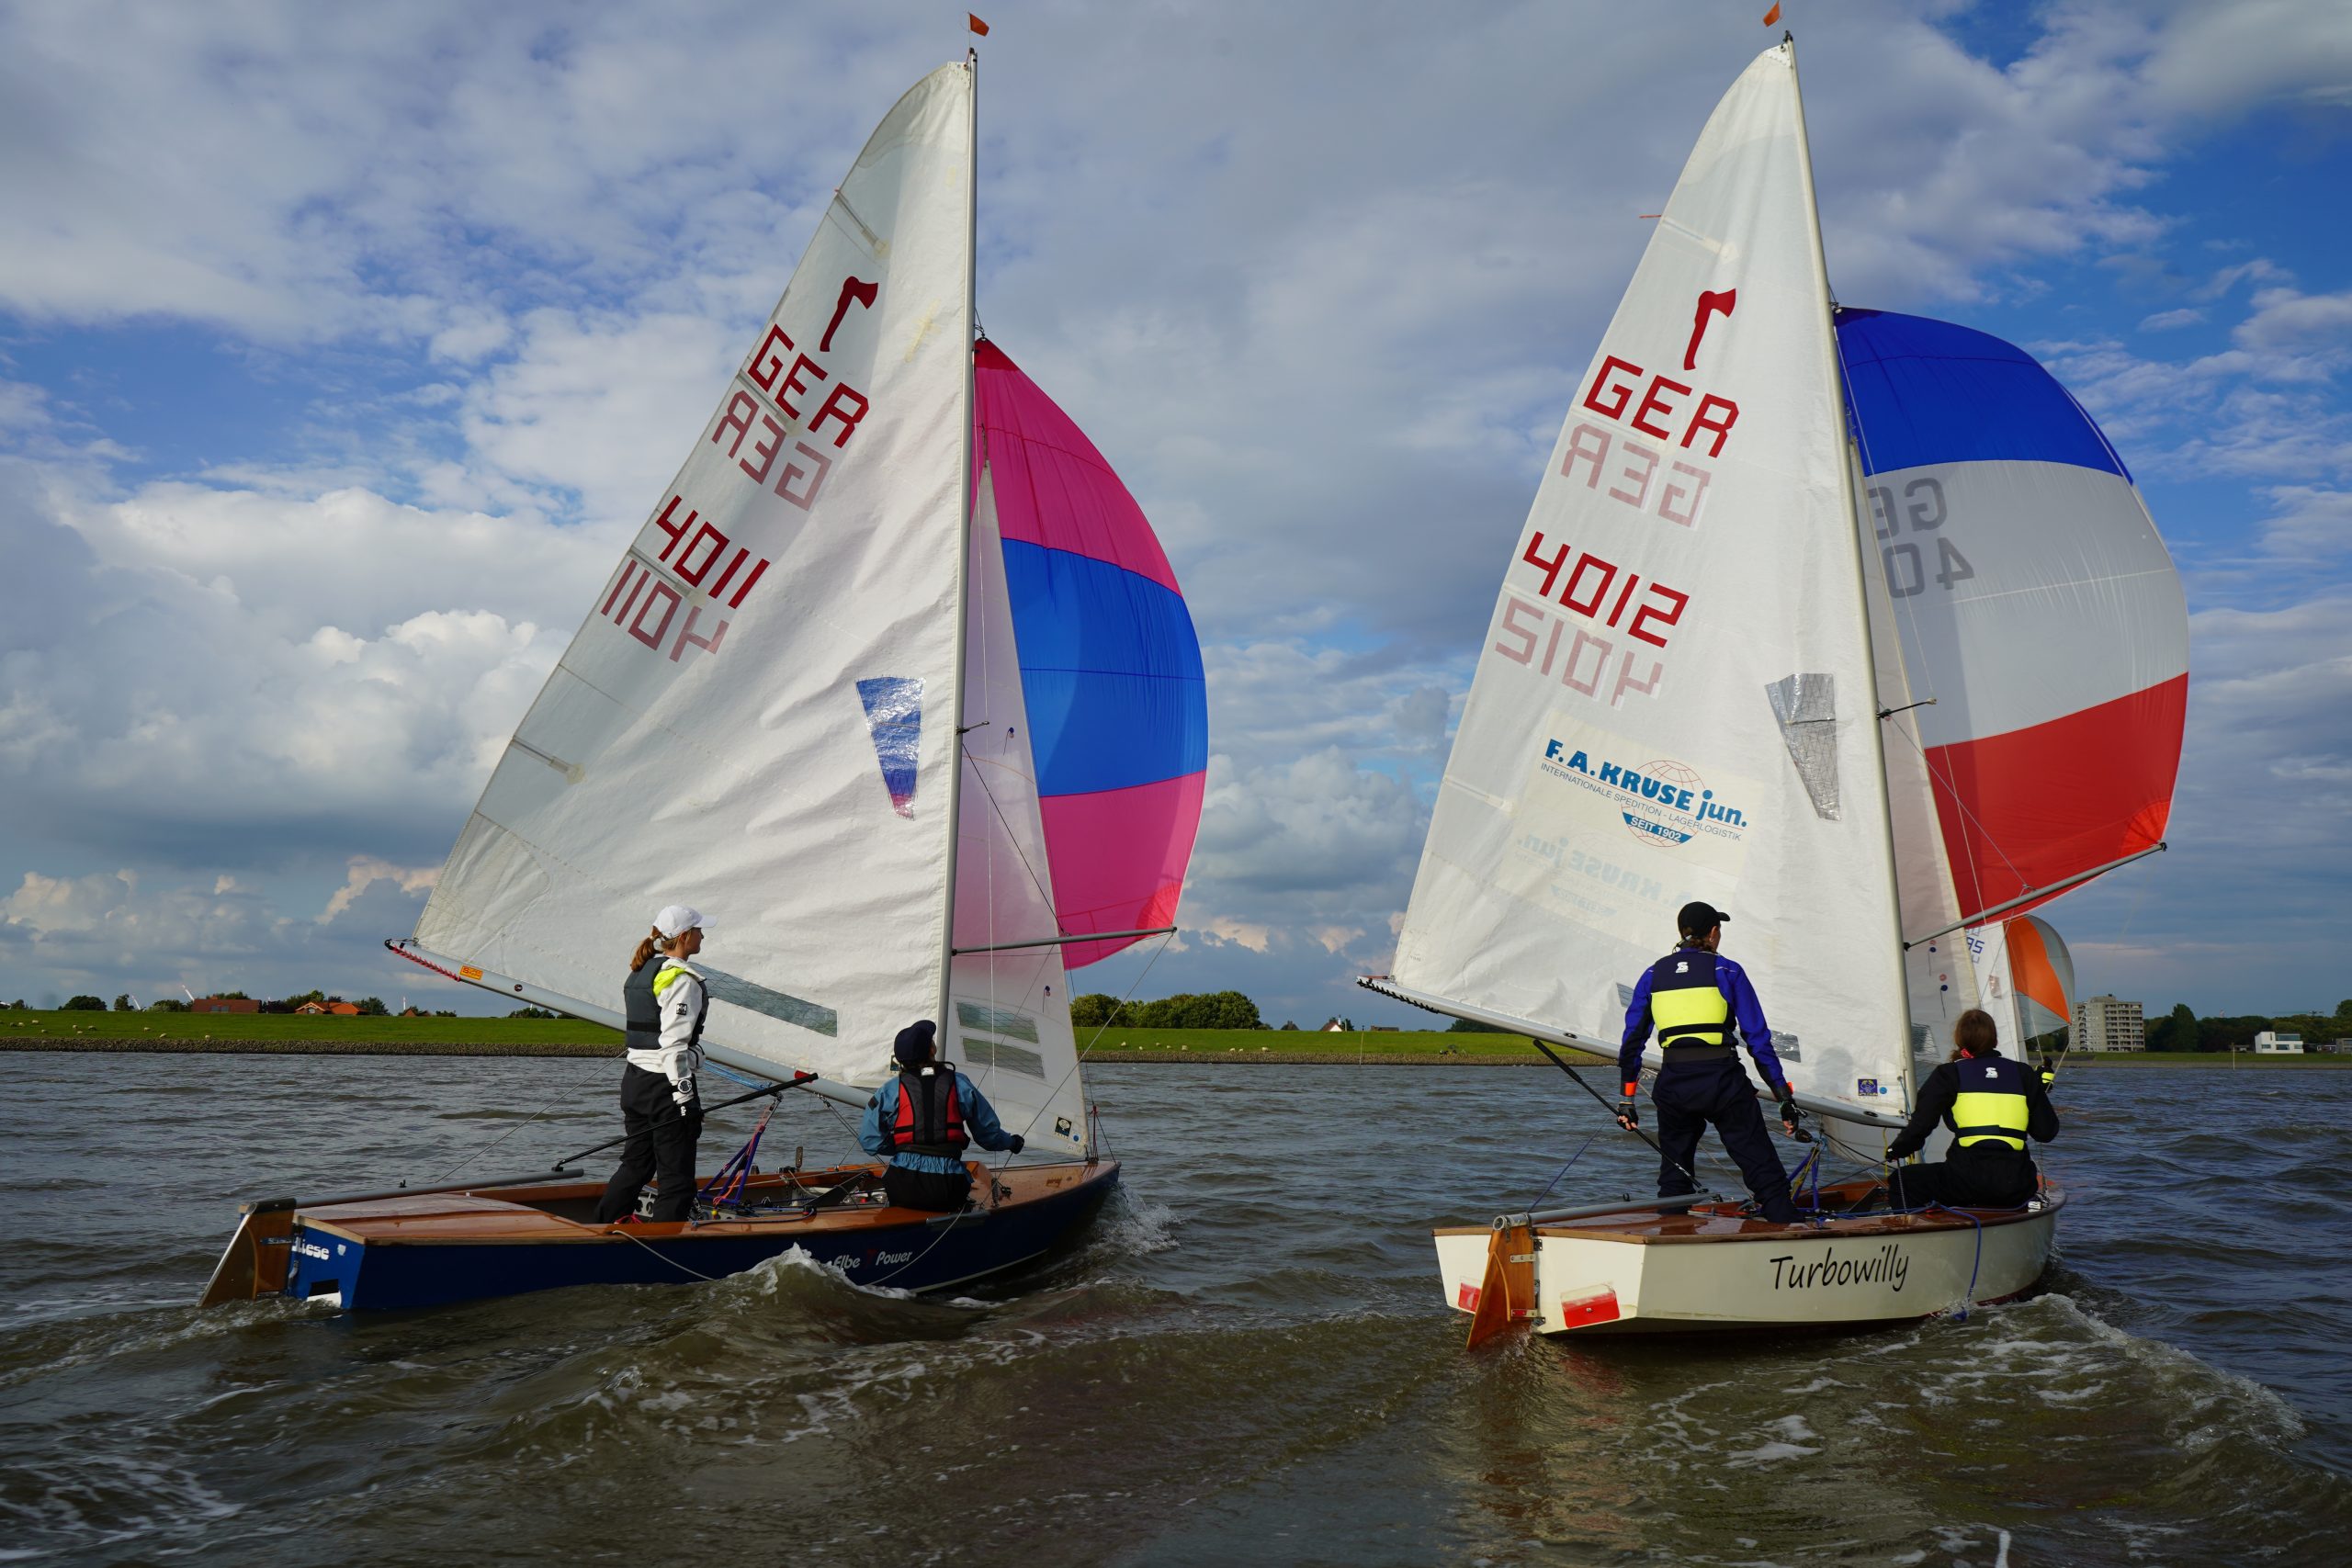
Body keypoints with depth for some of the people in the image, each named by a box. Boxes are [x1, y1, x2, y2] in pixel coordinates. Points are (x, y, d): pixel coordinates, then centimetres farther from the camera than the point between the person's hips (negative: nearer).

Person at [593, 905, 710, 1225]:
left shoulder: (638, 973, 14)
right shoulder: (682, 980, -14)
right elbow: (674, 1045, -20)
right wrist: (684, 1095, -19)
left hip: (633, 1079, 9)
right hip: (666, 1085, -9)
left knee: (635, 1164, 20)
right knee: (676, 1175, -2)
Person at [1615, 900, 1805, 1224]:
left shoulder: (1653, 975, 12)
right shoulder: (1728, 971, 3)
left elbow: (1632, 1039, 10)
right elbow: (1758, 1038, 1)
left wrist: (1627, 1098, 15)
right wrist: (1784, 1095, 5)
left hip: (1673, 1085, 3)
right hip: (1722, 1082, -3)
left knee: (1674, 1173, 17)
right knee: (1766, 1173, 1)